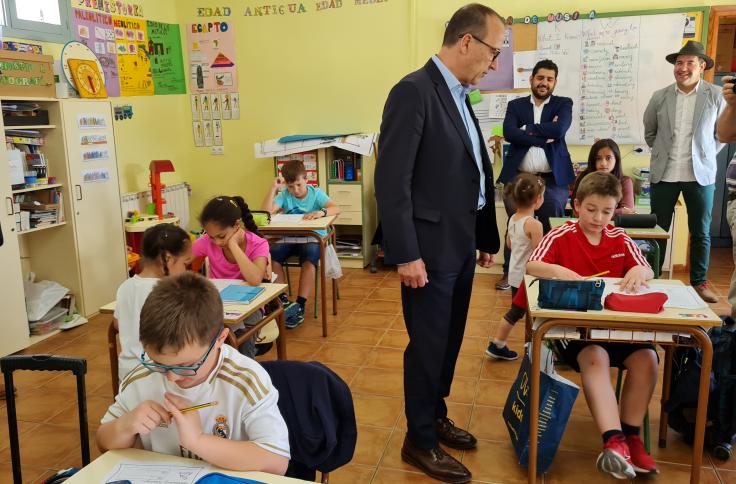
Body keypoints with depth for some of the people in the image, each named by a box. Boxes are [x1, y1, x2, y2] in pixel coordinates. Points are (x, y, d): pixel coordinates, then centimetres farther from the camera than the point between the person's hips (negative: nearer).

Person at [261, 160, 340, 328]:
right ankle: (282, 300, -22)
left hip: (312, 238, -2)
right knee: (271, 253, -28)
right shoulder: (284, 195, 4)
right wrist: (273, 188, -11)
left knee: (309, 257, -35)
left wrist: (321, 212, -35)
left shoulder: (316, 193, 1)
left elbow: (336, 208, -14)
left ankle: (300, 305, -31)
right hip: (289, 238, 2)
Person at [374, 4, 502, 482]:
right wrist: (406, 254, -21)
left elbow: (475, 175, 14)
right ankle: (419, 440, 24)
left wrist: (486, 237, 14)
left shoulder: (459, 96, 12)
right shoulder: (414, 91, -15)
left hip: (461, 245, 9)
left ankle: (436, 415, 39)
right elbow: (392, 181, -20)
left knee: (449, 342, 20)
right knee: (428, 346, 5)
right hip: (431, 249, -8)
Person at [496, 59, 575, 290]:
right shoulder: (515, 105, 11)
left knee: (551, 229, -7)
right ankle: (510, 272, 17)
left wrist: (526, 129, -7)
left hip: (553, 180, -1)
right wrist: (544, 137, -12)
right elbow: (509, 133, -9)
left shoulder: (563, 104, 9)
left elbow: (559, 129, -12)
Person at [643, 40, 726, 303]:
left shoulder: (716, 96, -2)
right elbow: (649, 131, 15)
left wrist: (705, 155, 5)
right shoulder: (660, 97, 1)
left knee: (701, 233, 8)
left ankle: (700, 282, 22)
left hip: (700, 175, 0)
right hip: (664, 174, 1)